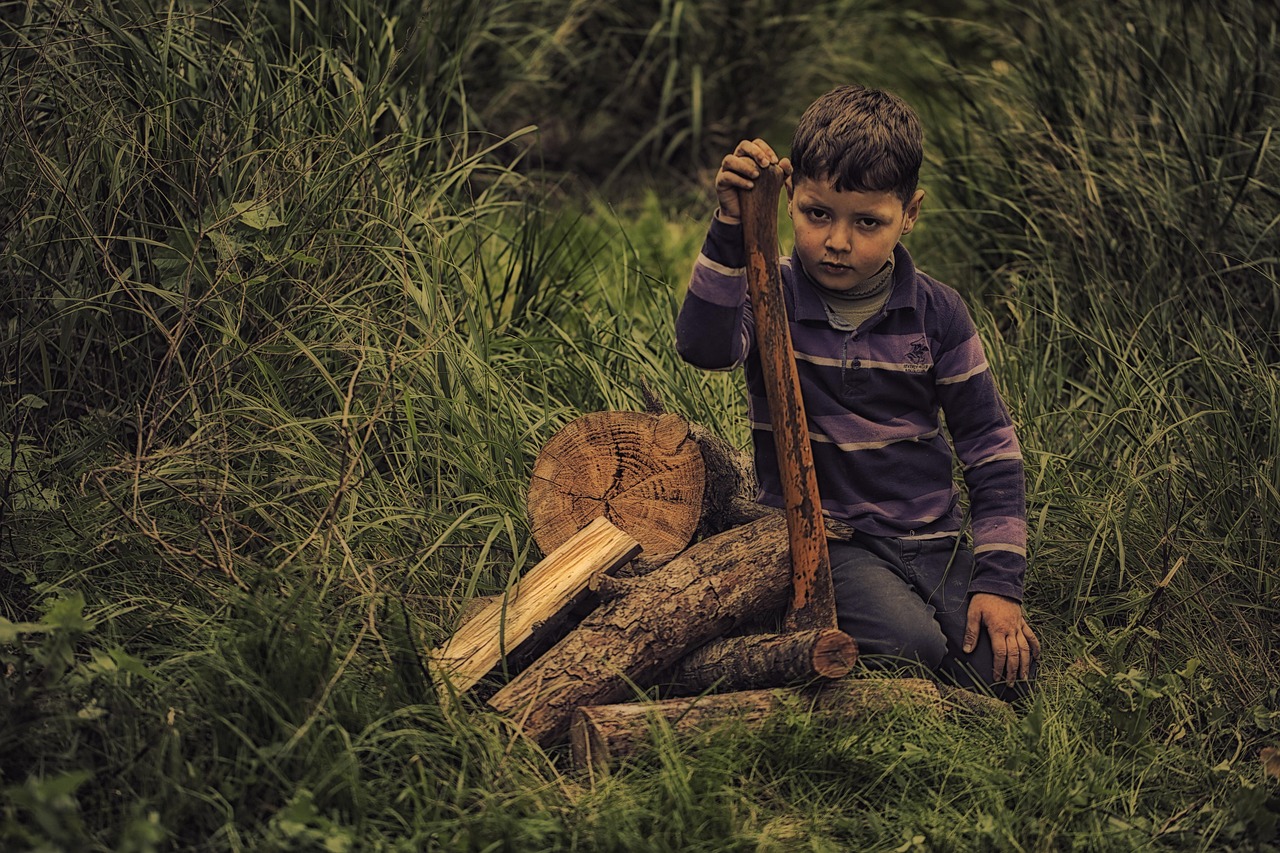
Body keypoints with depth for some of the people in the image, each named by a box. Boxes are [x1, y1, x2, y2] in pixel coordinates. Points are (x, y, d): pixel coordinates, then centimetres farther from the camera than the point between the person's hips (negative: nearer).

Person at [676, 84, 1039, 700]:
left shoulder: (936, 313, 1)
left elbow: (991, 447, 5)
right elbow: (703, 347, -27)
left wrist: (999, 581, -2)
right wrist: (731, 227, -34)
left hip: (935, 539, 4)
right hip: (823, 538, -3)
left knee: (1005, 671, -13)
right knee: (909, 648, -29)